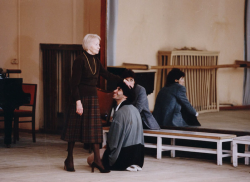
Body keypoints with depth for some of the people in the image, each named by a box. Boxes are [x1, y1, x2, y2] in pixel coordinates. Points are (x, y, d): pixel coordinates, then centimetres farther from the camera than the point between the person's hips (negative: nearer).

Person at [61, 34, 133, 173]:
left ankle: (97, 160, 6)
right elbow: (75, 83, -15)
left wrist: (123, 80, 14)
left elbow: (106, 74, 20)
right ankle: (69, 160, 12)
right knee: (76, 128, 1)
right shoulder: (80, 60, -12)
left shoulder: (95, 60, 10)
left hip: (93, 97, 7)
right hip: (81, 97, -7)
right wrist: (78, 102, -19)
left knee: (95, 128, 4)